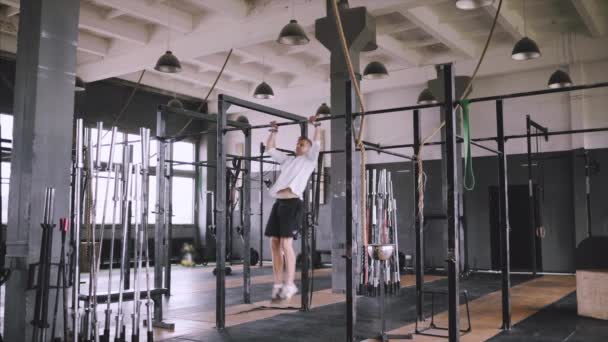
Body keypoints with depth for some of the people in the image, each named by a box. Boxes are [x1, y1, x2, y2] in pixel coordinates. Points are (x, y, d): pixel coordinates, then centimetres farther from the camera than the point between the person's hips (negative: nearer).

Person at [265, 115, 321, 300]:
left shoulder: (309, 160, 11)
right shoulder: (288, 159, 26)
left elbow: (317, 144, -2)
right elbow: (270, 148, 31)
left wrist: (316, 125, 2)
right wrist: (274, 131, 31)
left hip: (293, 203, -6)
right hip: (279, 203, 6)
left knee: (286, 244, -12)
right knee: (274, 243, 3)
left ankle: (289, 285, -5)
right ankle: (278, 284, 9)